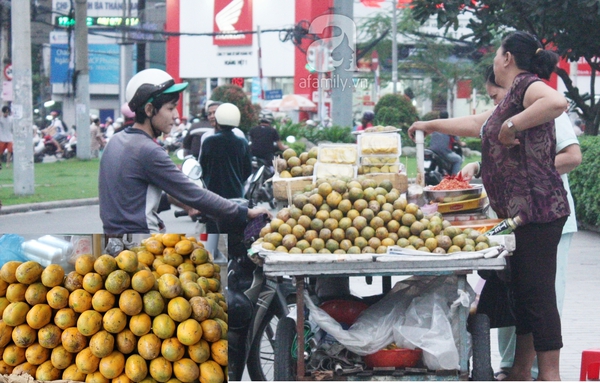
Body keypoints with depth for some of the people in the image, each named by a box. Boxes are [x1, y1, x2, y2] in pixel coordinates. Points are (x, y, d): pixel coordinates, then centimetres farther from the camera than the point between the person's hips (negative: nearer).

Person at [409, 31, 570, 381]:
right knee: (523, 293, 13)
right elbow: (477, 125, 38)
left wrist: (512, 126, -24)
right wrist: (432, 126, 49)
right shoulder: (511, 98, 21)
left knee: (538, 293, -9)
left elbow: (557, 102, -33)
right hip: (519, 212, 10)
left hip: (537, 210, -10)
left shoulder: (527, 84, -9)